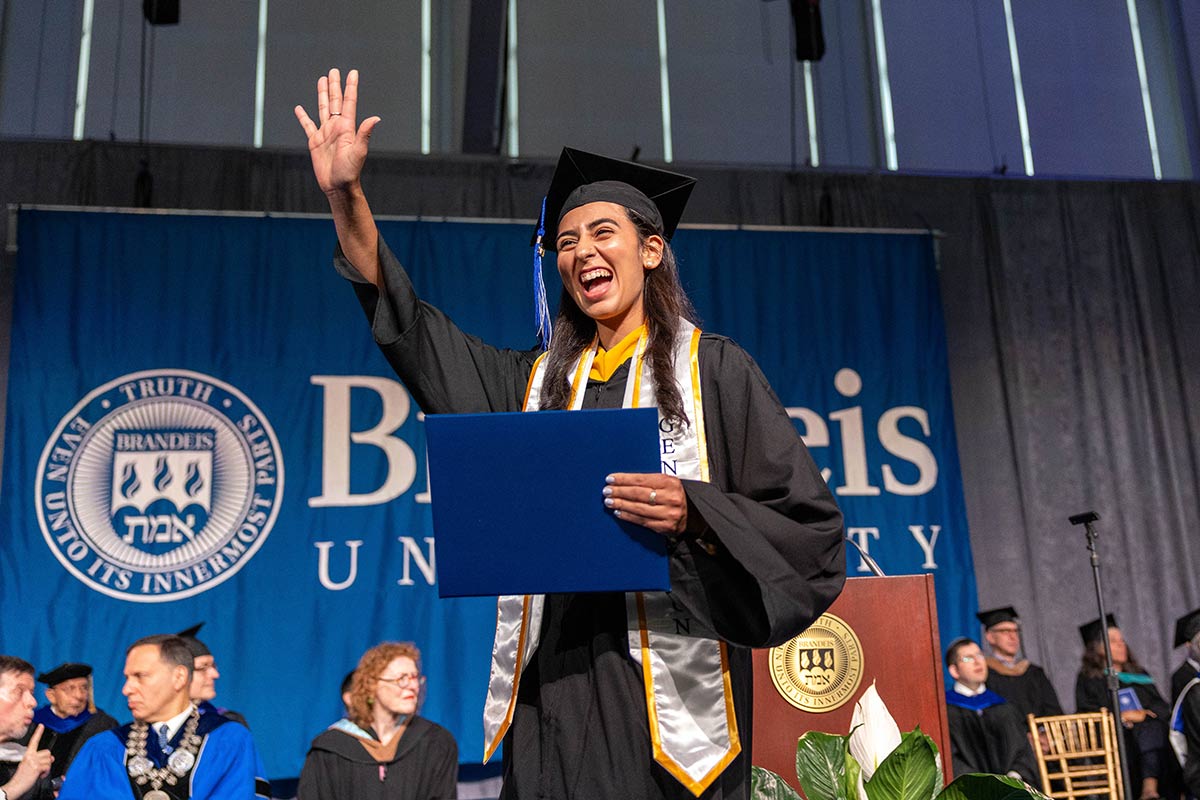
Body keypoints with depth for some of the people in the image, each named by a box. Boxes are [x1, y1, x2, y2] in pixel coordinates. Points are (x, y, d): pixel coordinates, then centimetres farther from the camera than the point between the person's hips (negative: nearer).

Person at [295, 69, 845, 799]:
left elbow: (810, 529, -3)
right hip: (551, 691, 4)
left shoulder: (712, 368, 1)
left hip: (668, 696, -4)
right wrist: (347, 196, 6)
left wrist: (693, 512, -21)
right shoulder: (538, 381, 14)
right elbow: (409, 328, 14)